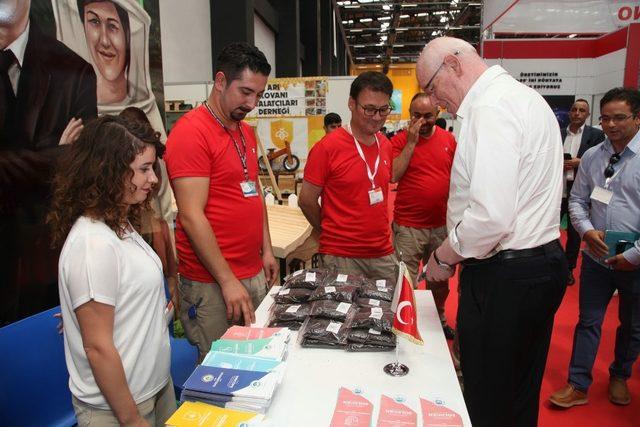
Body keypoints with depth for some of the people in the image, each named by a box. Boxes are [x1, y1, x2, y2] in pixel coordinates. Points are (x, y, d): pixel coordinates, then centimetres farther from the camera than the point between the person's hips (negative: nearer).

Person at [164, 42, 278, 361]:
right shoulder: (191, 131, -14)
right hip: (212, 282, -8)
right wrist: (228, 281, -17)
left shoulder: (246, 131, 13)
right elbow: (191, 217, -18)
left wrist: (266, 249, 14)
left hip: (254, 274, 8)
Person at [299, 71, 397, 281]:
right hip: (341, 256, -5)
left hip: (384, 254, 6)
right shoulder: (327, 147, -13)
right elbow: (306, 200, -7)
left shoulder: (386, 144, 4)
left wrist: (376, 230, 11)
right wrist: (331, 234, 4)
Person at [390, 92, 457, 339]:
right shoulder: (399, 140, -4)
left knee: (440, 280, 20)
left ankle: (439, 319, 42)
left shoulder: (448, 139, 6)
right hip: (408, 226, -4)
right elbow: (393, 176, -17)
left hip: (442, 224, 4)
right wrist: (411, 142, -16)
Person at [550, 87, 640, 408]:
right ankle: (578, 385, 22)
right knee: (588, 322, 10)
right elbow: (577, 200, 6)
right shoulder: (591, 157, 0)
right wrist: (587, 230, -12)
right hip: (596, 257, 2)